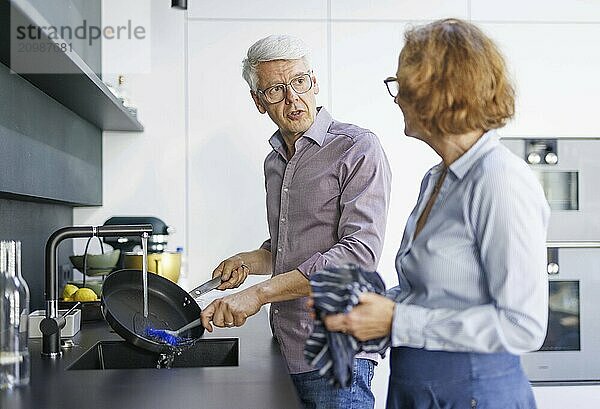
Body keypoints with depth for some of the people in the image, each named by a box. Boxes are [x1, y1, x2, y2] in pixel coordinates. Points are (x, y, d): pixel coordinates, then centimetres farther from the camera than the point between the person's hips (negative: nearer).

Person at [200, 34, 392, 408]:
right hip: (286, 350, 7)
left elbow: (360, 251, -22)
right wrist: (250, 261, 4)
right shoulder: (275, 161, 15)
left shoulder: (358, 148, -11)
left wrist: (259, 293, -23)